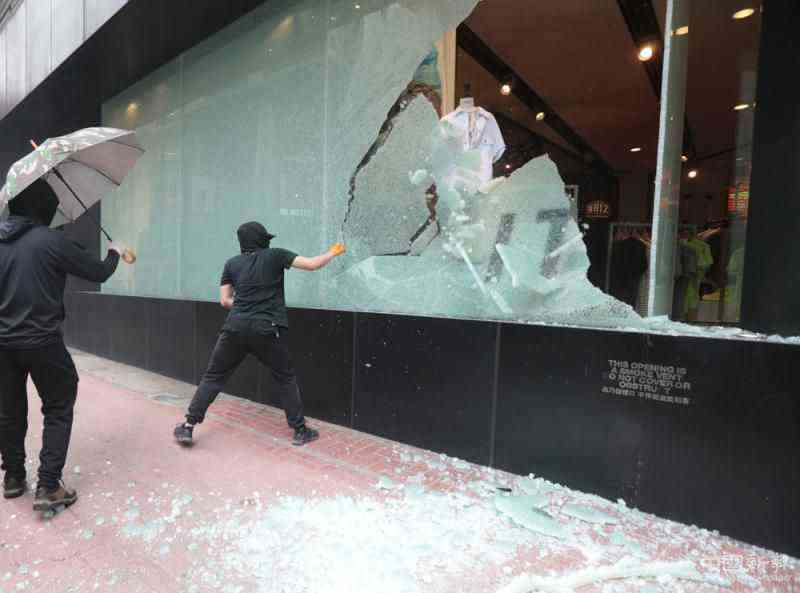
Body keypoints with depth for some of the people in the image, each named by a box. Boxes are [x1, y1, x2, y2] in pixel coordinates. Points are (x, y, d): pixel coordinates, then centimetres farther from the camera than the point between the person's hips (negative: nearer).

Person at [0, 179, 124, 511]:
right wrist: (114, 254, 12)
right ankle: (48, 487, 5)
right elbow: (98, 273, -6)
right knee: (58, 410, 7)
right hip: (42, 343, -5)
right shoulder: (51, 240, -13)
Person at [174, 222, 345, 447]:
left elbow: (225, 300, 9)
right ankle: (300, 431, 15)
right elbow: (312, 264, -2)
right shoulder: (275, 255, 2)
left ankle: (188, 426, 19)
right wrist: (333, 252, 14)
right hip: (267, 330, -2)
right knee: (286, 379, 12)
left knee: (214, 377, 17)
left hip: (236, 327, 2)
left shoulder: (232, 264, 9)